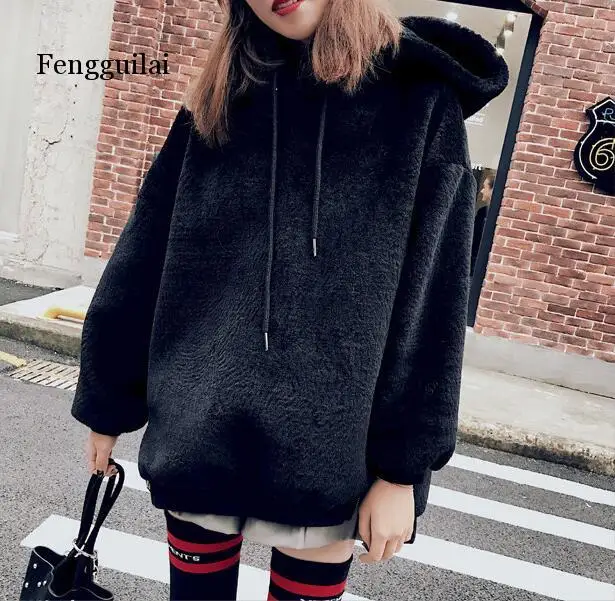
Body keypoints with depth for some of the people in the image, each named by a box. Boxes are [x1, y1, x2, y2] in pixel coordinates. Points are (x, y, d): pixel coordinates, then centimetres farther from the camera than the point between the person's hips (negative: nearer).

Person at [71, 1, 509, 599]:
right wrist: (106, 404, 9)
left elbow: (431, 301, -7)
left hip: (329, 450, -2)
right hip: (196, 433, 3)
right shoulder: (216, 103, 7)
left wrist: (401, 466, -8)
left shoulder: (420, 100, -2)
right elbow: (141, 261, 7)